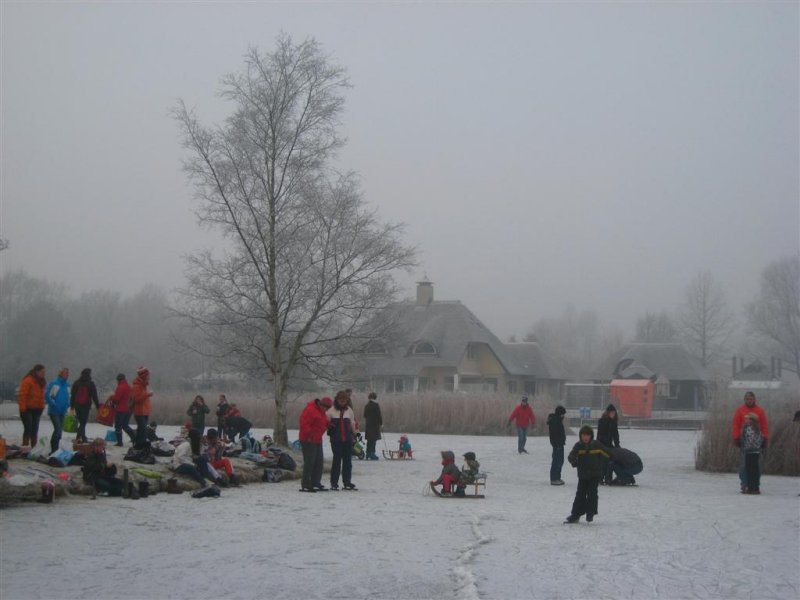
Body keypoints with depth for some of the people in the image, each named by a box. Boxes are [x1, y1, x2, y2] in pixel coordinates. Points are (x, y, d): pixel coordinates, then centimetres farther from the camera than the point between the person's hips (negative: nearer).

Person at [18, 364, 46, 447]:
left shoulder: (41, 382, 13)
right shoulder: (27, 381, -13)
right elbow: (22, 395, -17)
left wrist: (42, 407, 11)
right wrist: (23, 408, -20)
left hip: (37, 409, 8)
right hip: (27, 409, -8)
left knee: (35, 430, 10)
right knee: (28, 429, -10)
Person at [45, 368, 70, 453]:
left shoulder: (67, 384, 10)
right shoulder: (53, 383, -10)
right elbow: (47, 395, -11)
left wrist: (67, 404, 7)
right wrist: (53, 404, -14)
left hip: (62, 412, 7)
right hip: (54, 411, -7)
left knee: (60, 430, 9)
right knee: (58, 429, -17)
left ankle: (55, 450, 18)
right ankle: (53, 450, -11)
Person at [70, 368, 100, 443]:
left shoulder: (76, 383, 8)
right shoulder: (91, 384, -4)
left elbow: (72, 395, 11)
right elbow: (94, 396, -2)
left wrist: (72, 405, 17)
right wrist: (97, 405, 5)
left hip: (77, 405, 4)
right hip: (86, 405, -4)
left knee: (81, 421, 16)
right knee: (83, 422, -4)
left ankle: (83, 437, 19)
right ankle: (79, 436, -22)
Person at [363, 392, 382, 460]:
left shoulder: (366, 406, 9)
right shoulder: (376, 405, -11)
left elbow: (365, 415, 15)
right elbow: (379, 415, -11)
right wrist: (381, 423, -3)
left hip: (368, 424, 7)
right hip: (375, 424, -6)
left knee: (369, 440, 12)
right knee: (373, 440, -5)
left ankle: (368, 455, 15)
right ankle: (372, 454, -10)